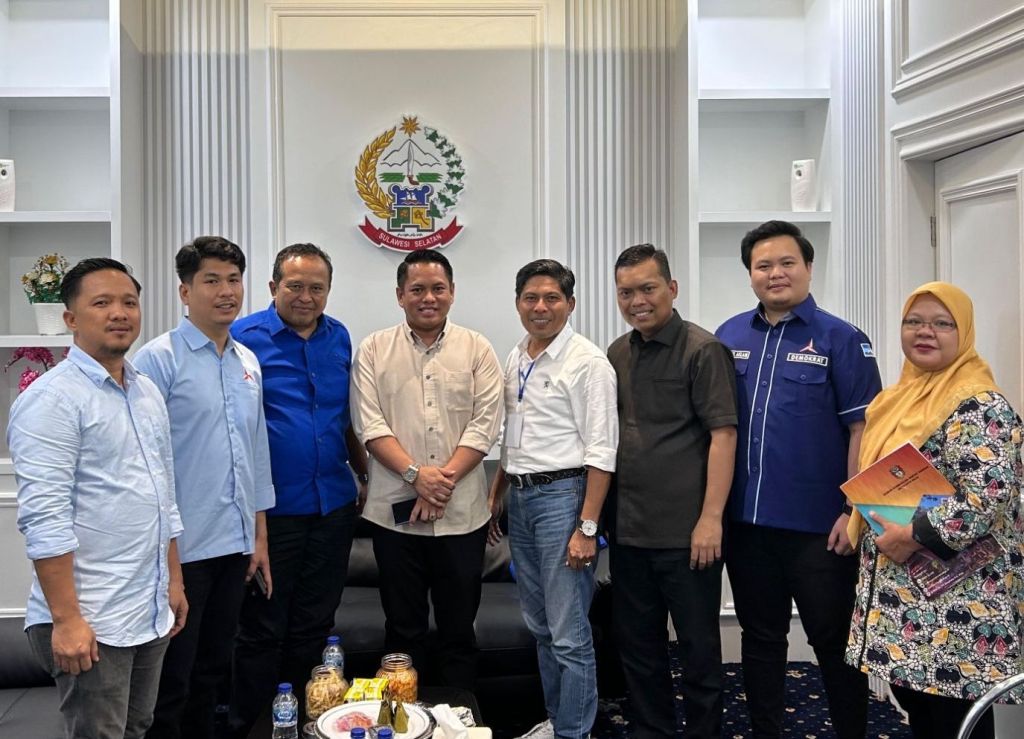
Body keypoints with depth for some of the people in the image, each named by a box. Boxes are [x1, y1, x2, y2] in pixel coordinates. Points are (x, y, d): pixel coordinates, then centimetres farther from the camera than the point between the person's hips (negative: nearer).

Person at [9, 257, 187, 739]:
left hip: (151, 614, 8)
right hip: (90, 622, -7)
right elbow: (45, 520, -18)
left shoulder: (148, 393, 11)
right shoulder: (53, 399, -13)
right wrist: (66, 620, -20)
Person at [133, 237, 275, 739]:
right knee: (170, 682, 8)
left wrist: (259, 535, 13)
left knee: (212, 672, 19)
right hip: (183, 548, -6)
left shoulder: (248, 362, 9)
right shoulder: (159, 359, -10)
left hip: (235, 546, 6)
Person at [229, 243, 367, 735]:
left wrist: (365, 473, 13)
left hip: (334, 505, 5)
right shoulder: (245, 338, -8)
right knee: (262, 630, 7)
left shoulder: (339, 338, 8)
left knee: (314, 625, 15)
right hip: (273, 509, -4)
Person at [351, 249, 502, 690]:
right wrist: (416, 475, -17)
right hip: (395, 511, 0)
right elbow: (370, 426, -5)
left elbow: (484, 425, -3)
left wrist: (444, 479, -14)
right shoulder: (374, 350, 4)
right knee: (403, 629, 11)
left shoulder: (476, 350, 4)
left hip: (461, 513, 0)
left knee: (458, 629, 11)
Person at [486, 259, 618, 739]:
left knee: (569, 636, -1)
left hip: (562, 494, -7)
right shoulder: (515, 360, 12)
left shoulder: (587, 362, -11)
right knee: (540, 627, 18)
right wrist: (495, 495, 18)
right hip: (520, 498, 8)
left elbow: (601, 451, -15)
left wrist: (587, 527, -19)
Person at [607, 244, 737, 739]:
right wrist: (599, 514, 11)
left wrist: (711, 517, -19)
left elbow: (723, 434, -13)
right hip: (628, 530, 6)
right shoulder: (617, 354, 10)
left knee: (699, 646, 9)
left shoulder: (702, 350, -9)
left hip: (686, 532, -6)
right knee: (637, 644, 17)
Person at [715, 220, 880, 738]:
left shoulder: (840, 339, -4)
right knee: (760, 638, 17)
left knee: (834, 642, 10)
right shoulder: (729, 337, 6)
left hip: (818, 525, -3)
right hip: (745, 520, 4)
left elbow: (863, 428, -7)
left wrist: (854, 511, -12)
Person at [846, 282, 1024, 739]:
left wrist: (915, 536, -21)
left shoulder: (979, 407, -16)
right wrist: (867, 530, 7)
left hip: (957, 600, -8)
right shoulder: (900, 398, 12)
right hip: (899, 591, 8)